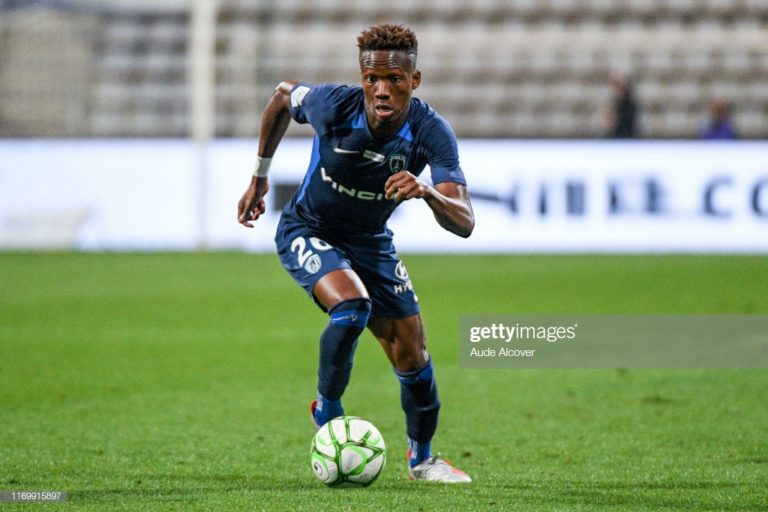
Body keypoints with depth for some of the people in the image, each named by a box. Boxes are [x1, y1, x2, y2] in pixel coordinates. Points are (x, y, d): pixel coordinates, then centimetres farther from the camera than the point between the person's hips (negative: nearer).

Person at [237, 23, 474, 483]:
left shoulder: (432, 133, -26)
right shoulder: (332, 105, -28)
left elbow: (464, 224, -33)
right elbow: (283, 95, -2)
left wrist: (428, 192, -55)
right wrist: (260, 178, 5)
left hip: (371, 241, 3)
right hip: (306, 232, -3)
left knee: (411, 353, 2)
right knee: (352, 304, -31)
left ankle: (422, 458, 27)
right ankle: (327, 412, -7)